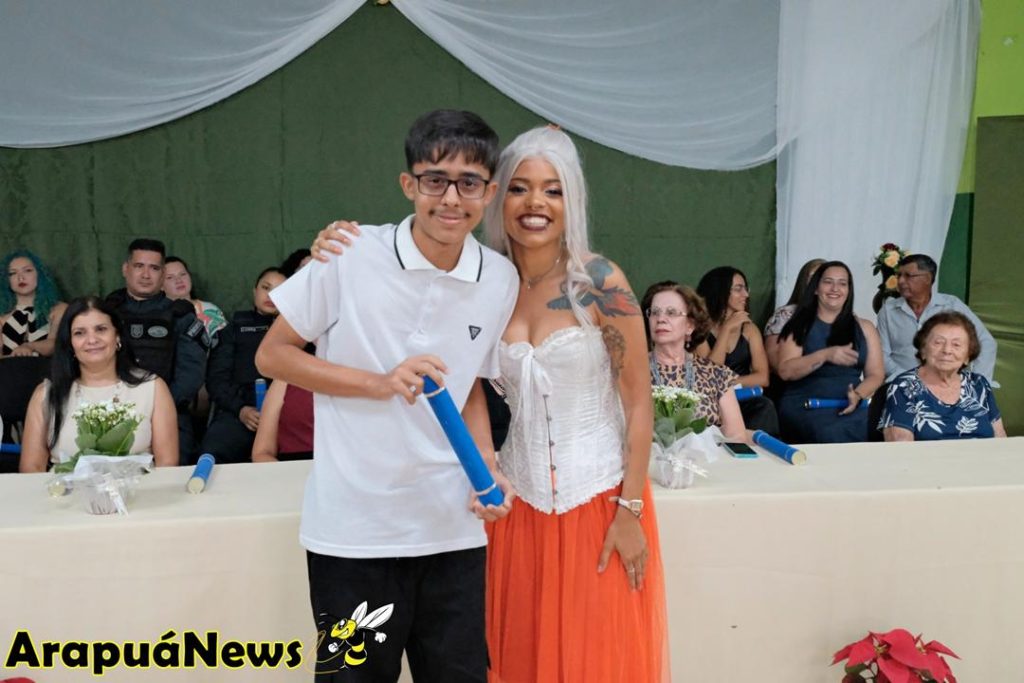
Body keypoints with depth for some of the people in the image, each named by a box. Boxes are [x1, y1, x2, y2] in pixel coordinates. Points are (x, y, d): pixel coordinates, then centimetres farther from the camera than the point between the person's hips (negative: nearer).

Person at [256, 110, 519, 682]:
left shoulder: (502, 280, 1)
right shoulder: (349, 255, -11)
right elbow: (272, 355, -3)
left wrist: (486, 466, -2)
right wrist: (380, 383, -16)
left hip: (454, 530, 3)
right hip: (353, 529, -3)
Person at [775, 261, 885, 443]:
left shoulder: (864, 328, 17)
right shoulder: (799, 326, 8)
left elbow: (876, 374, 12)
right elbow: (786, 371, -3)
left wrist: (858, 395, -10)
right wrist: (825, 355, -17)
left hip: (850, 405, 2)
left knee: (849, 432, -33)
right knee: (830, 434, -35)